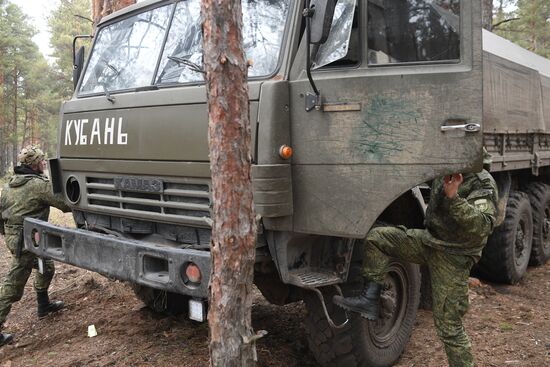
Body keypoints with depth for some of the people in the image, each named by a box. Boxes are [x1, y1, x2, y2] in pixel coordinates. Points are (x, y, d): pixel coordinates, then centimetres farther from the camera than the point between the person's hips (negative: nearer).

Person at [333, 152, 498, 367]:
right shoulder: (444, 174, 3)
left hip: (453, 257, -7)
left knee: (449, 326, -4)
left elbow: (482, 226, -34)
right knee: (377, 237, -6)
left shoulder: (483, 185, -18)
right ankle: (370, 300, -3)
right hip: (429, 240, 7)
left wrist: (453, 198, -43)